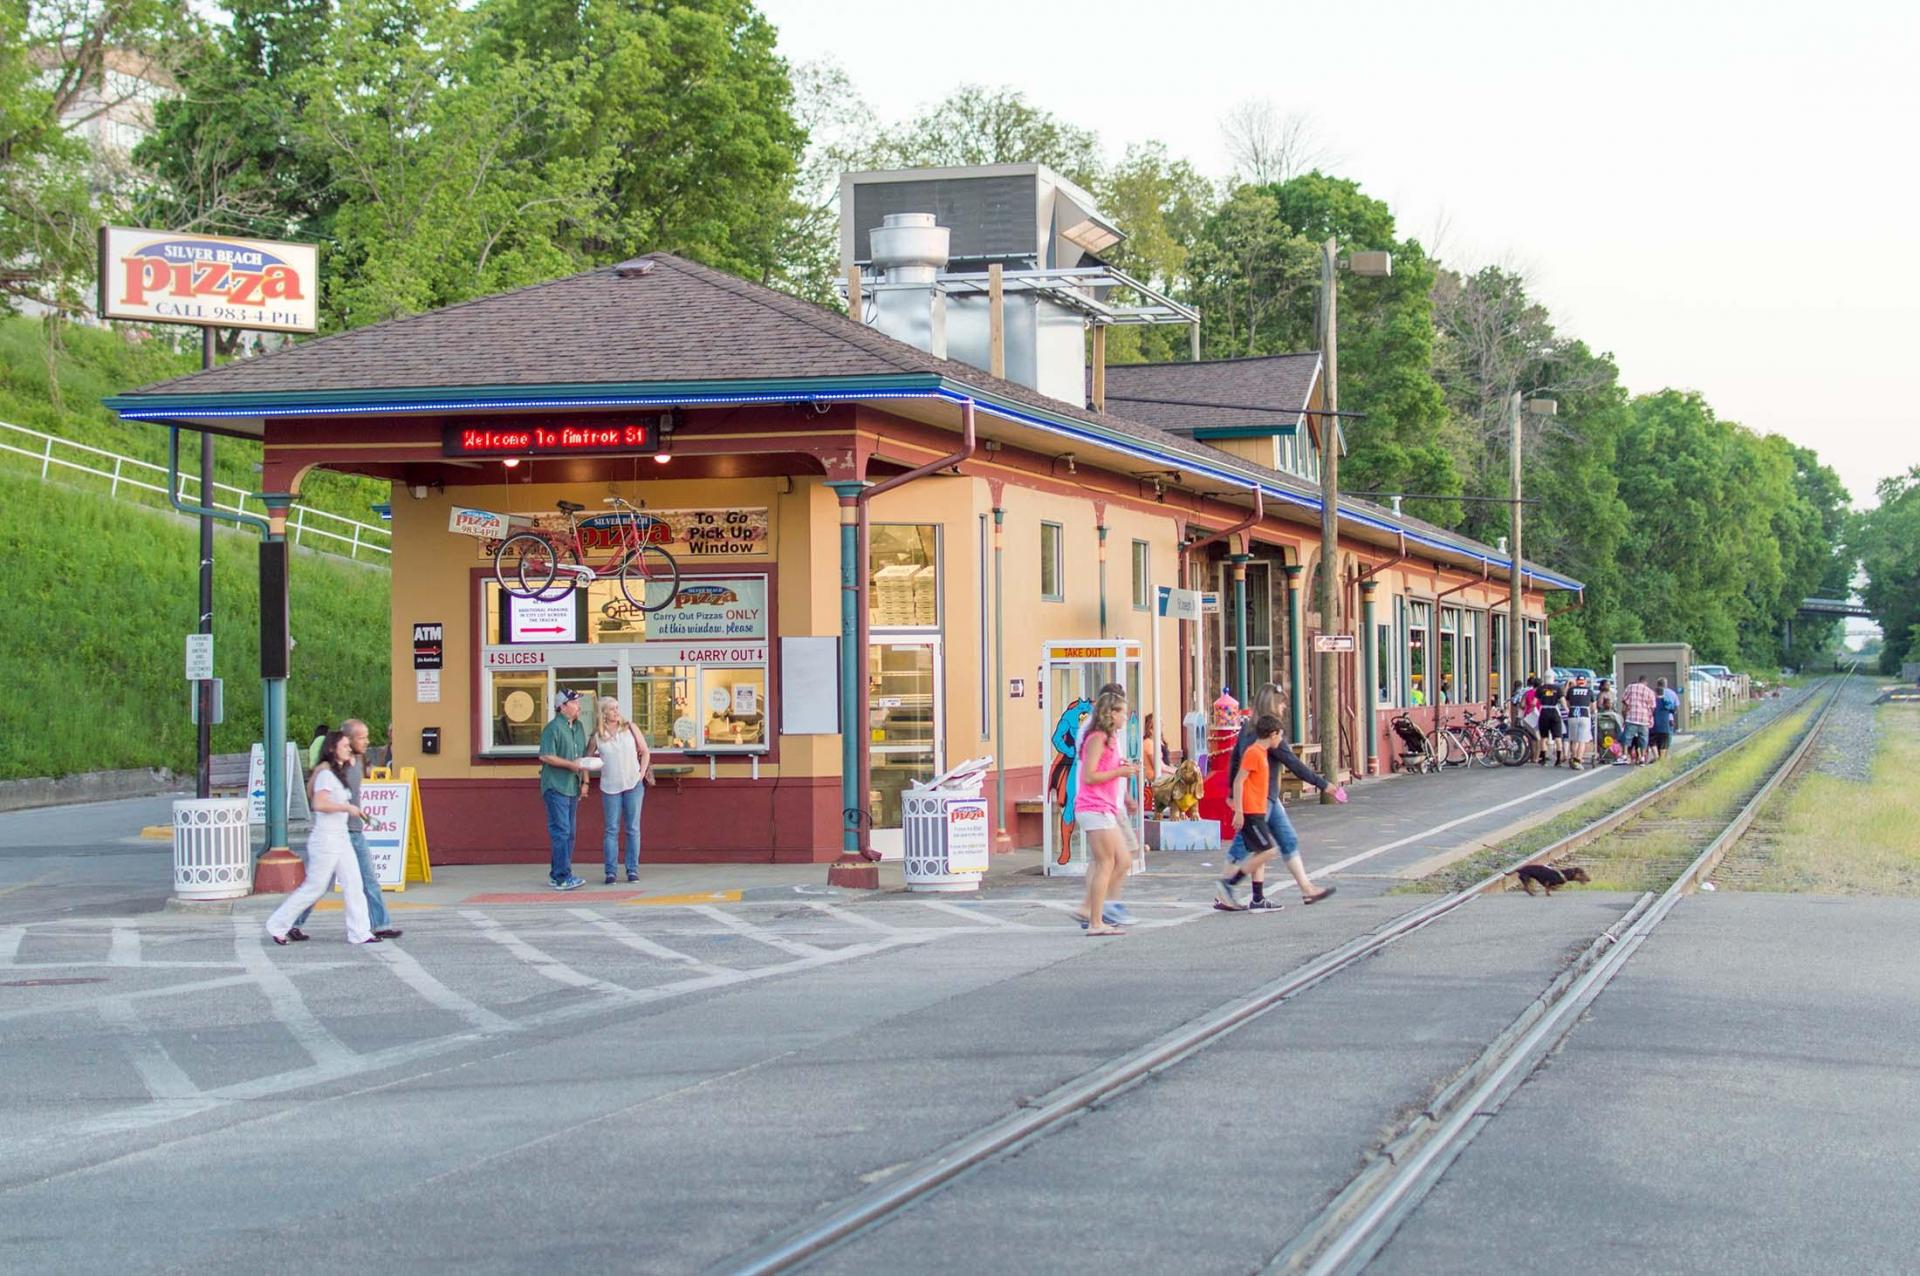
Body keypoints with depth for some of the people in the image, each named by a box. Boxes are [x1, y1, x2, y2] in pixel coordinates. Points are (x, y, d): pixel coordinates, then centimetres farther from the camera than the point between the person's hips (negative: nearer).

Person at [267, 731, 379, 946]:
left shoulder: (338, 773, 15)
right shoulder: (326, 774, -14)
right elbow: (319, 804, -25)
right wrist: (347, 807, -19)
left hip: (341, 838, 9)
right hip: (325, 839, -9)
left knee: (353, 885, 3)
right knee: (314, 887, -2)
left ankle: (360, 932, 4)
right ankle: (277, 926, 9)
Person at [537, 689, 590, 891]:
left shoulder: (579, 727, 15)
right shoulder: (553, 728, -11)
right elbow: (545, 756, -17)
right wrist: (571, 764, -19)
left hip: (572, 787, 8)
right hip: (556, 787, -8)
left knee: (569, 834, 10)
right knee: (561, 832, -11)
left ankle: (556, 874, 18)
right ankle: (563, 877, -12)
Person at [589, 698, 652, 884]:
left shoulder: (630, 728, 2)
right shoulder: (597, 735, 1)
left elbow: (645, 752, 8)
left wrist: (642, 773, -2)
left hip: (634, 785, 1)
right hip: (609, 786, -1)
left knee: (633, 829, 3)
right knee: (611, 830, 0)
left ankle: (633, 870, 8)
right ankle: (610, 872, 3)